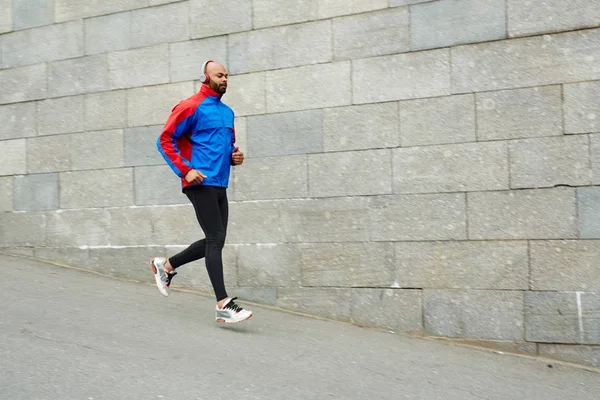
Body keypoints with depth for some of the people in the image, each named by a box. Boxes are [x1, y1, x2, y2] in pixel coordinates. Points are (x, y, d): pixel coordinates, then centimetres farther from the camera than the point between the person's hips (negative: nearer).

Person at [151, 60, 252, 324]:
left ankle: (167, 266, 29)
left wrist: (234, 156, 7)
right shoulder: (191, 107, -4)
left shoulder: (227, 112, 18)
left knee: (214, 242, 9)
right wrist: (186, 171, -15)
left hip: (220, 185, 8)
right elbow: (165, 140, -6)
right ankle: (223, 305, -11)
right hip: (201, 183, -8)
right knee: (215, 240, -12)